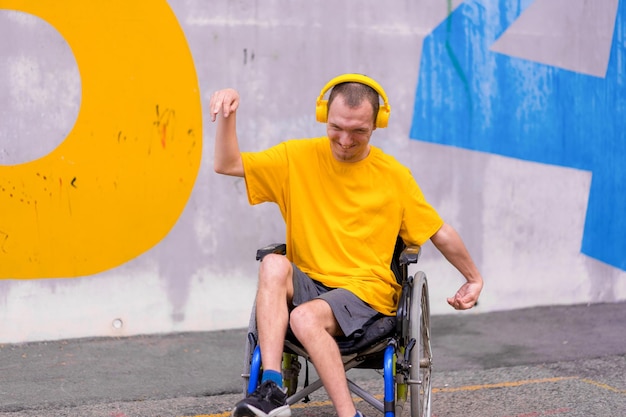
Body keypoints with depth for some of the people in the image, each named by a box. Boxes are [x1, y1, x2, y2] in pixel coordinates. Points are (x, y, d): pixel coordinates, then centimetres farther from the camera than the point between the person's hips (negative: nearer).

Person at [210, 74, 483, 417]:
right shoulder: (299, 157, 4)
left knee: (306, 317, -33)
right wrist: (227, 114, -13)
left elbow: (440, 233, 12)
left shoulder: (394, 176, 1)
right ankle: (271, 389, -35)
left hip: (367, 290, -3)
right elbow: (227, 165, 1)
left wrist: (474, 279, 20)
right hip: (306, 284, 3)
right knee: (274, 265, -30)